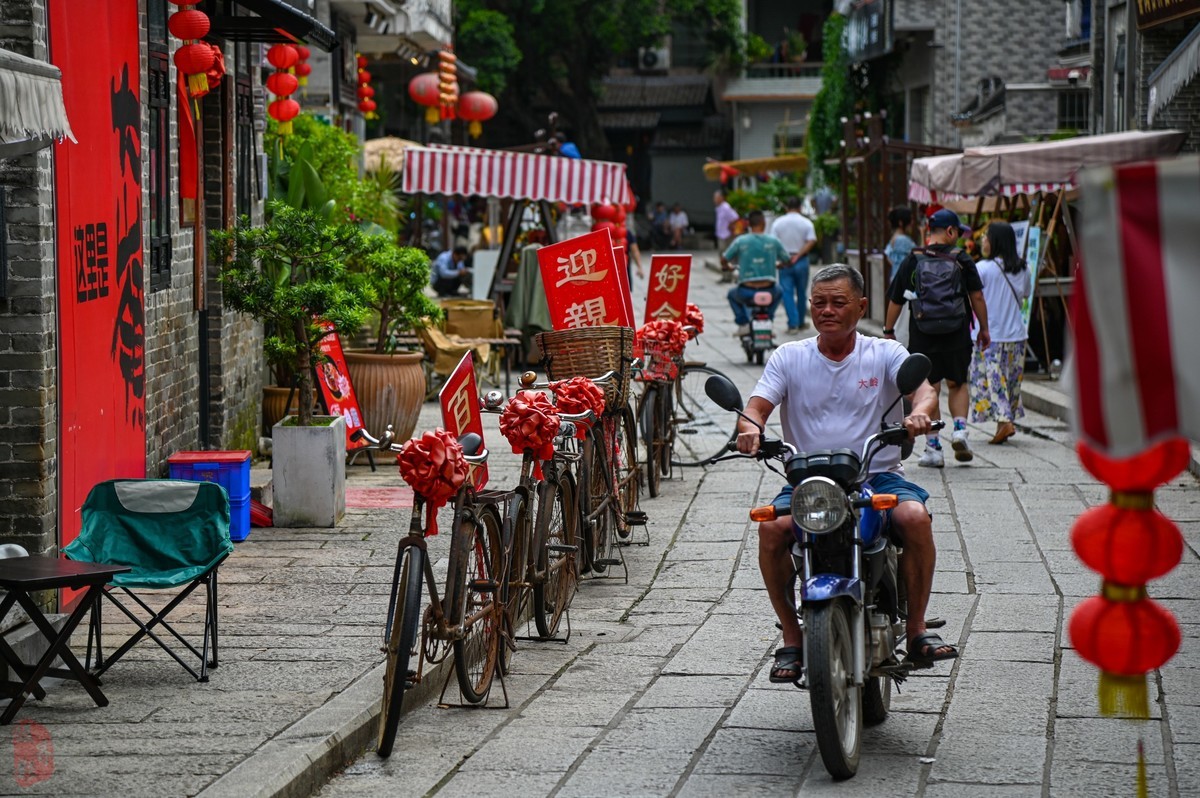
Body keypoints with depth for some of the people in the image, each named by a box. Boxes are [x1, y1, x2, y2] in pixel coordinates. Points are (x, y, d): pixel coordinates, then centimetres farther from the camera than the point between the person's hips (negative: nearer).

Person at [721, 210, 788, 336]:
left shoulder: (740, 241, -4)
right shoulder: (773, 241, -1)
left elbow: (724, 260, 0)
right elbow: (787, 260, 9)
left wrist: (728, 267, 25)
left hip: (747, 292, -1)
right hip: (769, 291, 1)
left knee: (732, 294, 34)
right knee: (778, 291, 37)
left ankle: (743, 324, 17)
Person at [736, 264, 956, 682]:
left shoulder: (885, 354, 7)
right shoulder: (789, 357, 10)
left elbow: (923, 388, -10)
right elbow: (757, 405, -2)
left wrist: (919, 412, -35)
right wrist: (750, 427, -27)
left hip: (878, 475, -1)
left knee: (915, 516, -31)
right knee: (772, 527, -28)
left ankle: (917, 628, -14)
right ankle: (791, 636, -12)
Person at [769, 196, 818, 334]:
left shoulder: (778, 223, -1)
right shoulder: (806, 223, -2)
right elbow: (811, 241, -13)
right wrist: (797, 256, -14)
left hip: (784, 262, -1)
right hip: (801, 261, 1)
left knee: (787, 293, 0)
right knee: (801, 293, 13)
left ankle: (793, 324, -9)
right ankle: (801, 323, 22)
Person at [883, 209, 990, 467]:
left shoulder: (912, 261, 0)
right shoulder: (962, 260, -1)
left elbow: (895, 301, 4)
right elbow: (977, 296, 1)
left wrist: (889, 331, 15)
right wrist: (984, 329, 12)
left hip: (923, 337, 0)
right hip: (957, 335, 0)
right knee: (957, 384, 19)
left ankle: (933, 448, 4)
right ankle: (960, 429, -2)